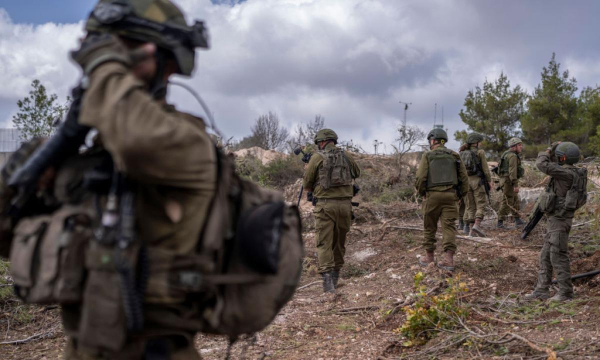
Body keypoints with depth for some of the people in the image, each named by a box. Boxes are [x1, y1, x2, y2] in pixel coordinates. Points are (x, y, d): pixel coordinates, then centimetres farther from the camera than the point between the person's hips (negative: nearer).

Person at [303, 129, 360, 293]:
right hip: (345, 204, 4)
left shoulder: (317, 157, -3)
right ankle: (336, 276, 27)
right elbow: (357, 173, 26)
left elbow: (306, 184, 1)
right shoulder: (346, 156, 7)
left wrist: (313, 190, 21)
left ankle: (327, 277, -16)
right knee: (340, 241, 16)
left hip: (325, 204, -4)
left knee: (324, 243, -2)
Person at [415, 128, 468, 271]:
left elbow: (420, 178, -8)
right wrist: (461, 195, 16)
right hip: (450, 195, 2)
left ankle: (429, 256, 20)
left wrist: (421, 192, 8)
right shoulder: (454, 156, 9)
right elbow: (464, 178, 7)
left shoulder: (428, 156, 0)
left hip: (432, 195, -2)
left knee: (430, 227, 11)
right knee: (449, 226, 0)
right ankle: (448, 259, -10)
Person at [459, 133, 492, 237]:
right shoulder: (480, 152, -7)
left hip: (466, 181, 5)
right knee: (481, 205, -1)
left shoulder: (462, 153, 7)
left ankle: (471, 230, 4)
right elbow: (485, 168, -7)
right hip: (478, 181, -5)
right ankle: (477, 225, -20)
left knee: (470, 206, 9)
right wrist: (489, 180, 3)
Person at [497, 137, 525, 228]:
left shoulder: (508, 154, 18)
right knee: (507, 202, -7)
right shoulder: (513, 156, -14)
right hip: (509, 181, -10)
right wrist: (515, 185, -25)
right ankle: (500, 222, -5)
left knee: (515, 201, 16)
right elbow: (512, 171, -22)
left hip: (504, 179, 10)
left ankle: (518, 220, 23)